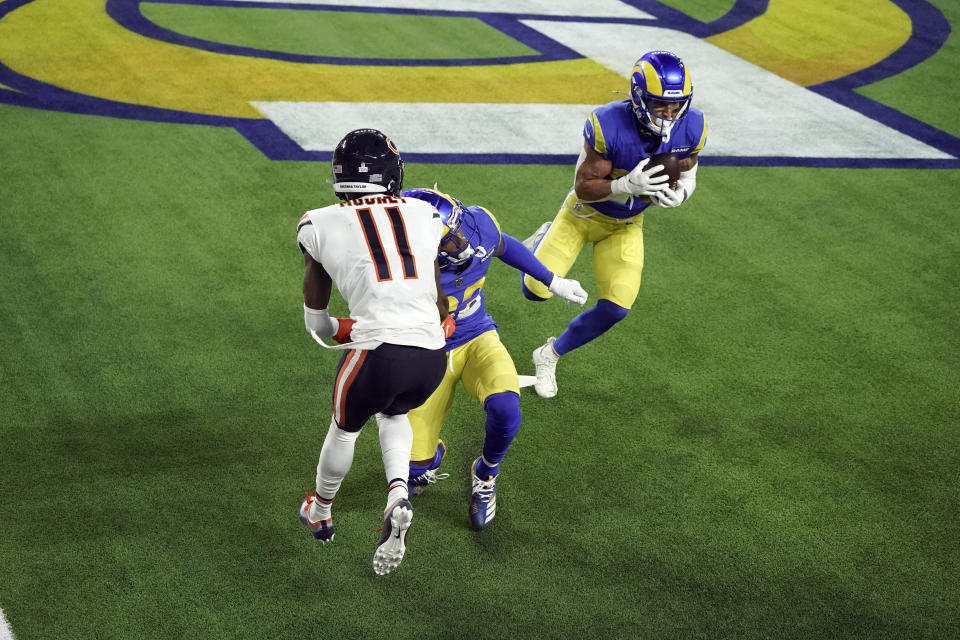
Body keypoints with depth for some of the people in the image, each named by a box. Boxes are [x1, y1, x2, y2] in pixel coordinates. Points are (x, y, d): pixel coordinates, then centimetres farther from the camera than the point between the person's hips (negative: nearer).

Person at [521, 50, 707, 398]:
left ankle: (550, 355, 20)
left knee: (615, 309, -6)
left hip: (626, 225, 3)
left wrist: (677, 194, -27)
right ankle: (544, 240, 28)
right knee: (537, 289, -9)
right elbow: (583, 187, -26)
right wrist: (629, 185, -43)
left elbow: (687, 176, -3)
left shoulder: (691, 128, -20)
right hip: (583, 213, -3)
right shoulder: (608, 125, -34)